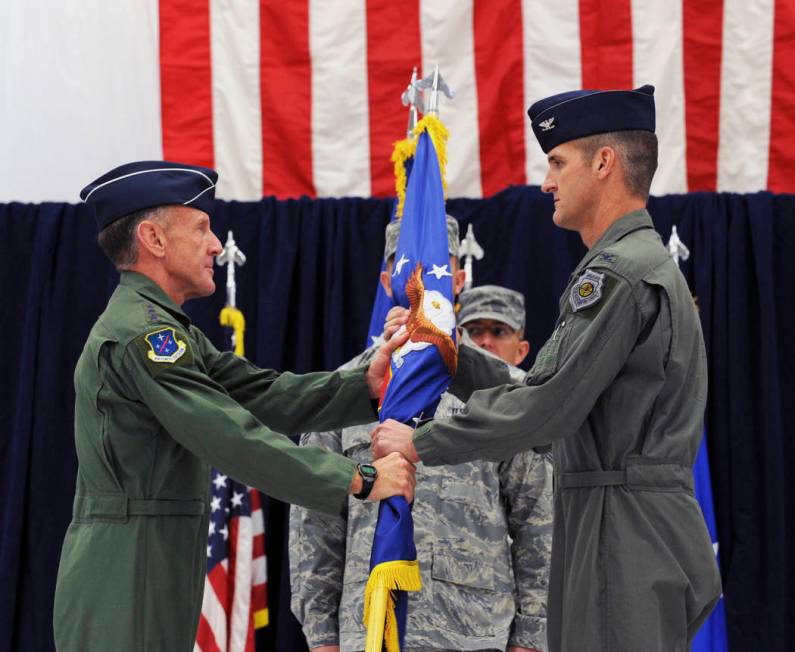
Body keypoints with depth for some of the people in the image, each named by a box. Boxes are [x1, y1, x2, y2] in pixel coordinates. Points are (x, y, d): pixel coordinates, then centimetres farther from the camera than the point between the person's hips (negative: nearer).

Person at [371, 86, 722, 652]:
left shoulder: (618, 272, -13)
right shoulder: (652, 264, 22)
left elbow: (548, 409, -18)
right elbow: (547, 393, 21)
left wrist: (421, 444, -9)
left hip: (628, 541, -10)